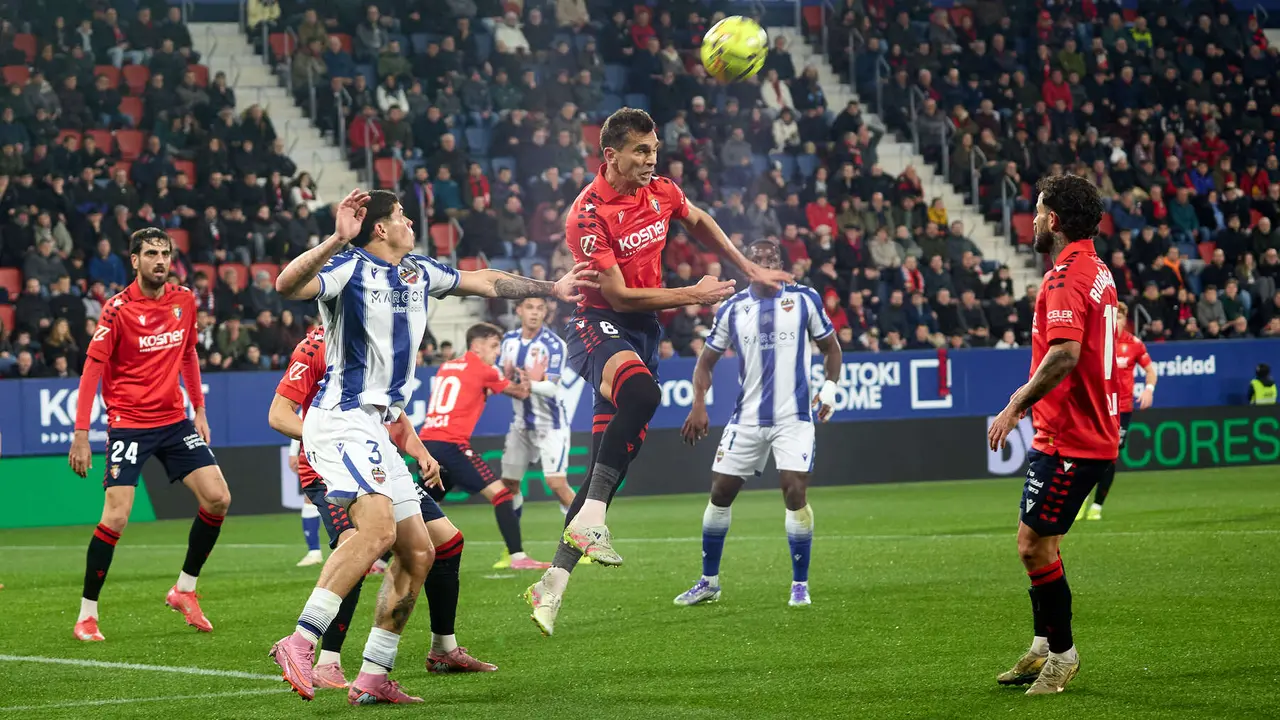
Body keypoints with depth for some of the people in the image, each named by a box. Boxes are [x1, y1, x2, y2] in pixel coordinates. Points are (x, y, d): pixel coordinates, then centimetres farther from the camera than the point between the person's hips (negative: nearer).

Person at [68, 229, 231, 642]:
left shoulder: (184, 301, 5)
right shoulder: (118, 308, -11)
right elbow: (92, 368, -12)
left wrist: (199, 409, 15)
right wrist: (81, 433, -17)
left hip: (175, 421, 6)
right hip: (128, 423, -5)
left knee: (218, 499, -4)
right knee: (116, 517, -14)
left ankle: (184, 590, 13)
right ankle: (86, 615, -2)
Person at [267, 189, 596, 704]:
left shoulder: (418, 273, 17)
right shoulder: (350, 267, -8)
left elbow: (487, 283, 32)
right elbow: (288, 286, -28)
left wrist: (551, 289, 38)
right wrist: (337, 240, -40)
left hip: (376, 430, 10)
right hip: (340, 421, -10)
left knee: (418, 553, 6)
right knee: (378, 528, -29)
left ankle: (372, 679, 8)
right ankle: (299, 643, -33)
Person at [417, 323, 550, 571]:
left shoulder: (446, 367, 20)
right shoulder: (483, 371, 2)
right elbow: (520, 392, 14)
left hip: (426, 441, 7)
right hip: (451, 445, -7)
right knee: (499, 492, -5)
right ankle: (517, 556, -13)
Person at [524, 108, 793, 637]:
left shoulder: (661, 193, 5)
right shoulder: (588, 214, -17)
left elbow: (699, 223, 28)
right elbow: (619, 295, -17)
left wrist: (749, 269, 27)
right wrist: (692, 295, -12)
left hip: (643, 333, 7)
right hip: (600, 326, -7)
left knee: (608, 464, 0)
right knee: (642, 392, -40)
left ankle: (552, 584, 4)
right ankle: (590, 519, -40)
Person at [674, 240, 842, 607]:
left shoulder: (805, 299, 0)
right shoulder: (732, 309, 3)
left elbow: (830, 347, 11)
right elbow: (706, 360, 11)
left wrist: (829, 387, -4)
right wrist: (699, 405, -2)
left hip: (793, 417, -3)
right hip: (747, 419, 3)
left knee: (795, 492, -14)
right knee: (720, 492, 5)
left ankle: (800, 584, -1)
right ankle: (709, 582, 20)